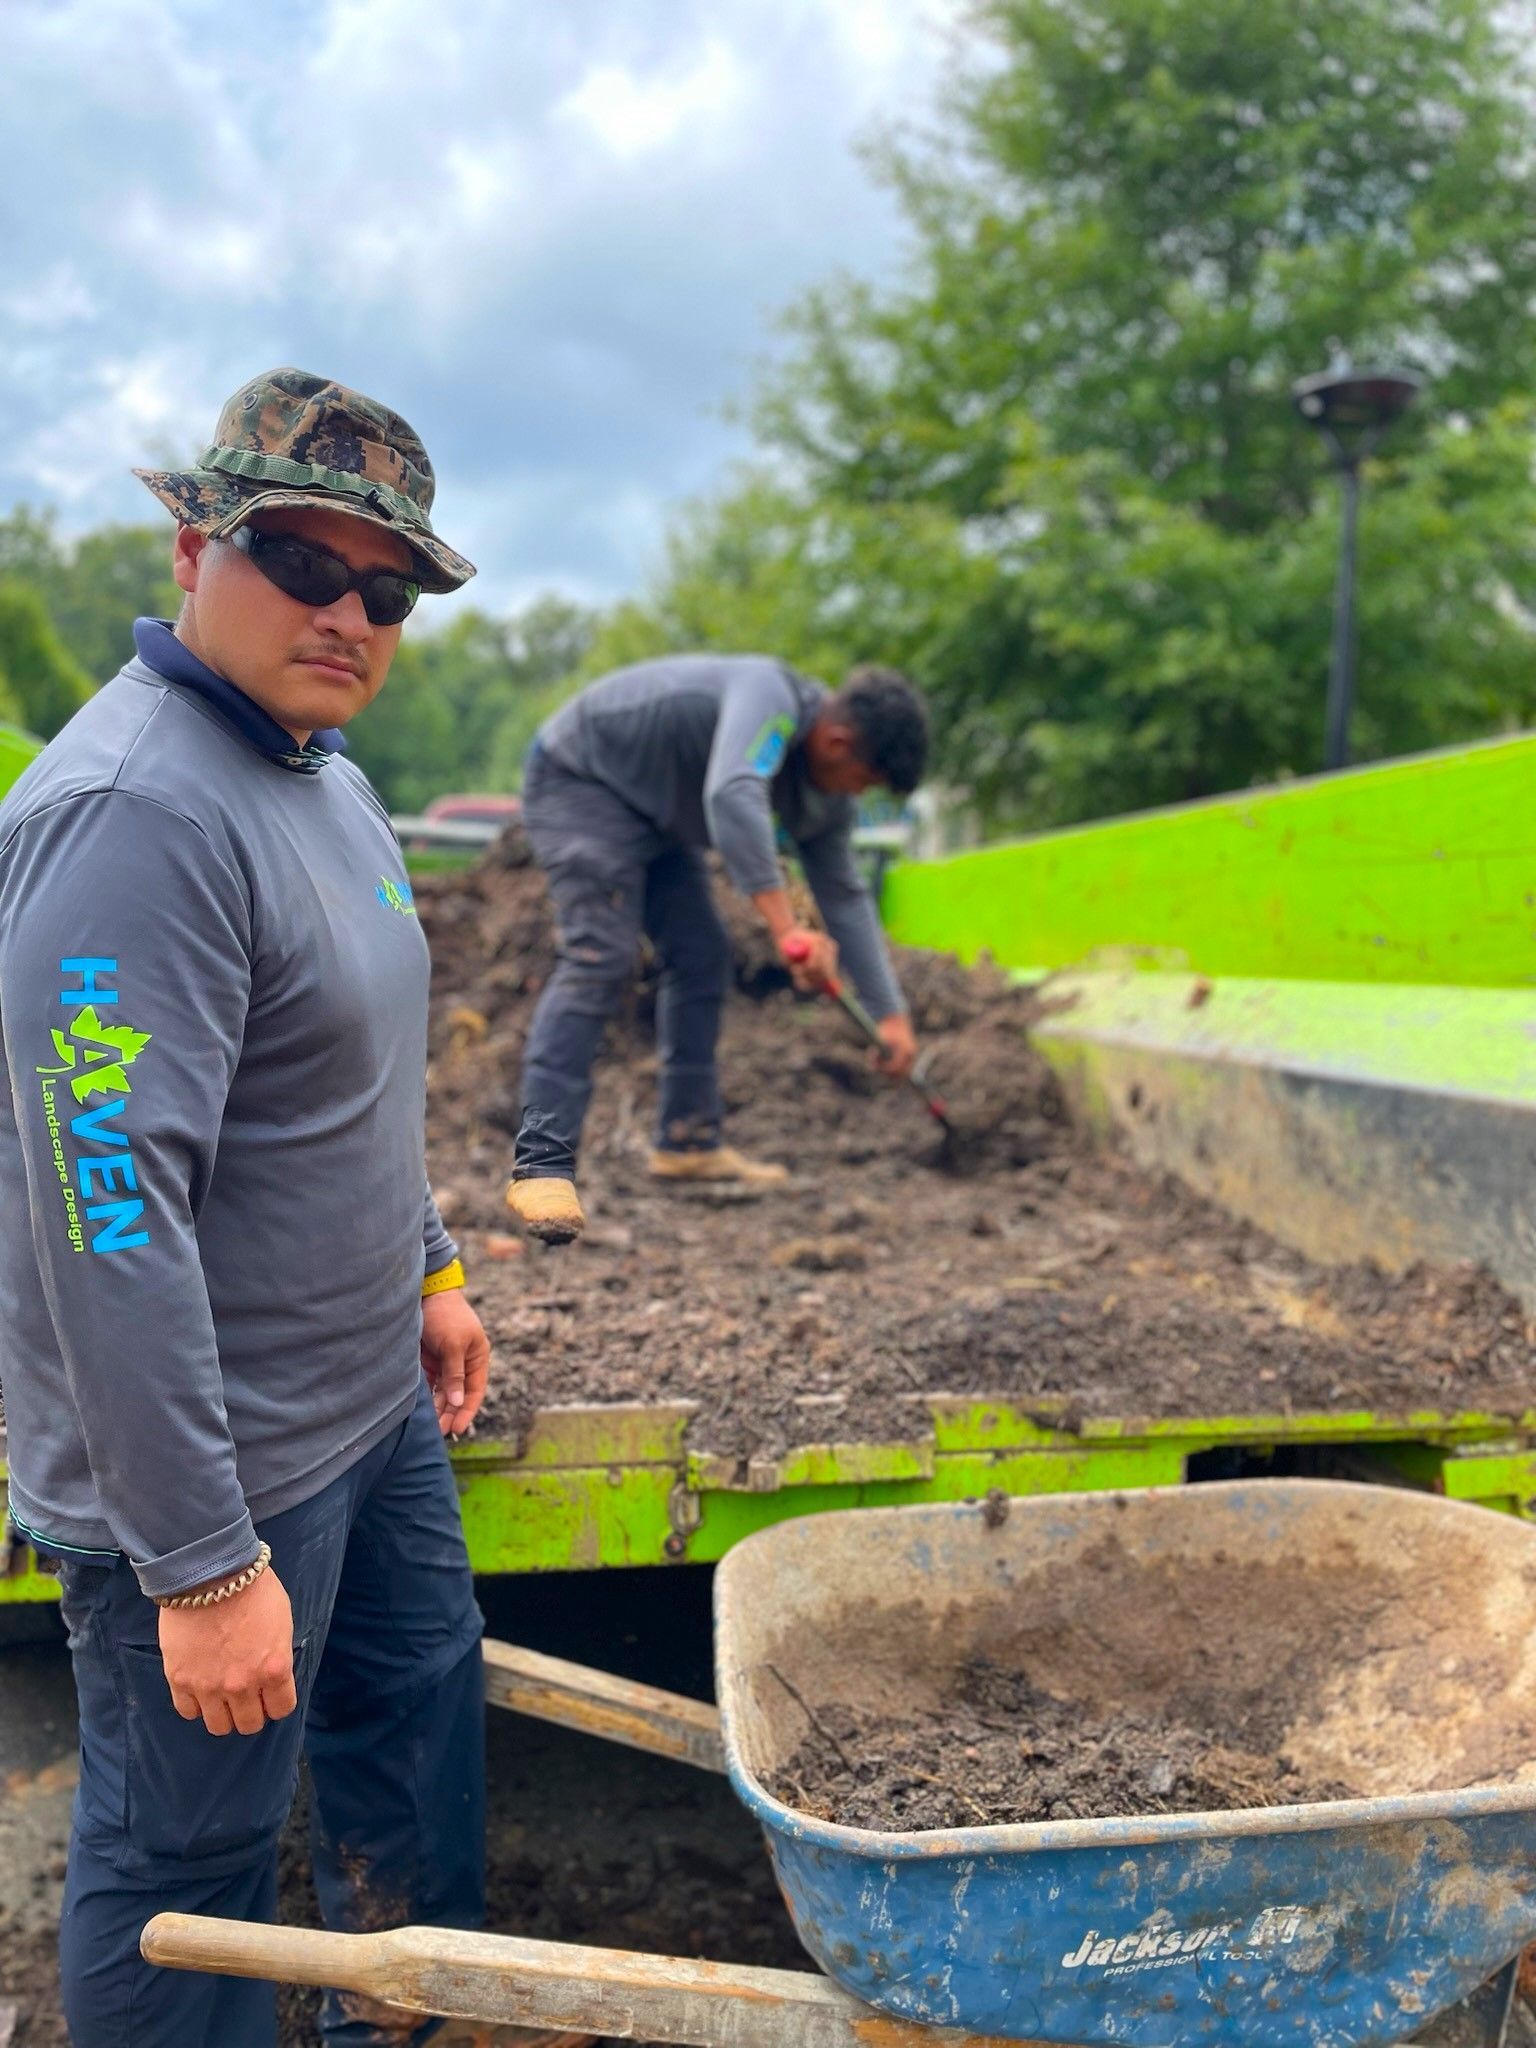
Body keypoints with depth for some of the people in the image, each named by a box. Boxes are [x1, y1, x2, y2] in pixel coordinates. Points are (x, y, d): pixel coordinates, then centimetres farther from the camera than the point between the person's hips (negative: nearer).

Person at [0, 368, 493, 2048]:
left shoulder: (324, 772, 7)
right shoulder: (135, 815, -26)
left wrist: (428, 1271, 21)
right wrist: (204, 1566, -25)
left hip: (369, 1407, 10)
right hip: (219, 1462, -10)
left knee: (420, 1708, 26)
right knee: (187, 1857, 10)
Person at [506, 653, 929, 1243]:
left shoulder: (824, 796, -1)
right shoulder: (772, 695, -30)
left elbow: (846, 897, 7)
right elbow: (732, 798, -47)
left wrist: (891, 1014, 4)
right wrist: (785, 928, -50)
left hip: (653, 812, 10)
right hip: (579, 779, -10)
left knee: (701, 956, 6)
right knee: (598, 959, -22)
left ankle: (687, 1144, 14)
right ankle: (540, 1164, -26)